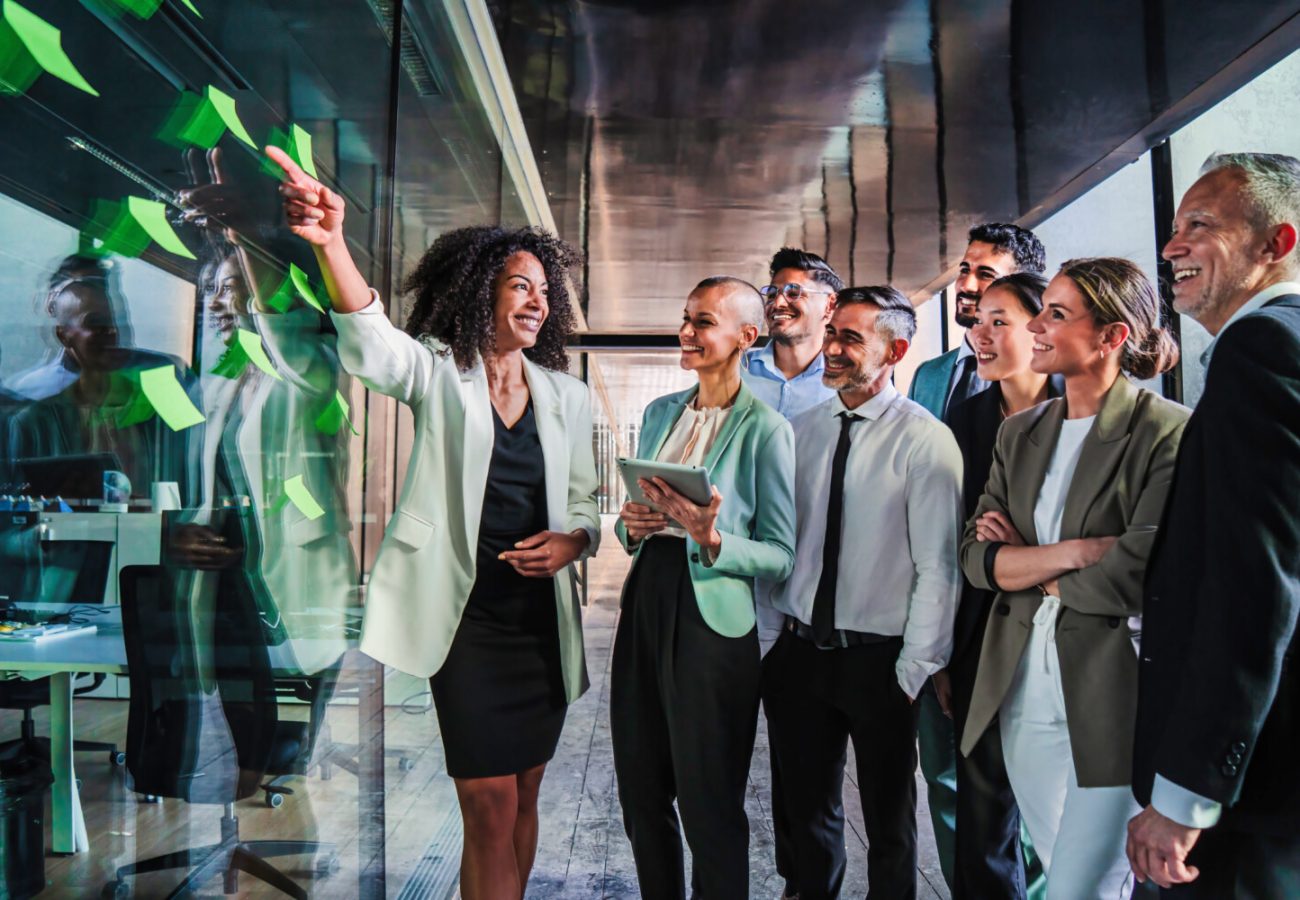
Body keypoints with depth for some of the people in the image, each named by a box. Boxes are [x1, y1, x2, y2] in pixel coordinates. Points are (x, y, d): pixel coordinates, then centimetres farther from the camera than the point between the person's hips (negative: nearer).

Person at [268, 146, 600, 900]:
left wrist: (572, 541, -10)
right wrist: (331, 243, -41)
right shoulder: (438, 373, -3)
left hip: (543, 617, 4)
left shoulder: (567, 397, 7)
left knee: (523, 793, 15)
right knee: (490, 806, -3)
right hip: (468, 616, -4)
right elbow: (371, 344, -25)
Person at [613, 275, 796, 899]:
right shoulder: (660, 413, 10)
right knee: (641, 794, 17)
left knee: (709, 806, 7)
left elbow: (781, 556, -8)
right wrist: (631, 527, -4)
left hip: (712, 619, -6)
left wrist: (712, 540, -24)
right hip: (645, 603, 6)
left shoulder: (765, 429, -8)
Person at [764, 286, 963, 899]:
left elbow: (937, 566, -12)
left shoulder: (925, 440, -10)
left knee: (888, 820, 16)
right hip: (797, 652, 4)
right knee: (808, 809, 19)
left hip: (879, 660, -4)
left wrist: (915, 668, -12)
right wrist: (769, 636, 3)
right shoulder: (801, 431, 5)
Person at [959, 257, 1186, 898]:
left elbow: (1141, 573, -18)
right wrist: (1075, 552, -14)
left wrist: (1029, 568, -5)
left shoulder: (1168, 432, -9)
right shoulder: (1019, 434, 8)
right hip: (1023, 695, 6)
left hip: (1113, 701, -5)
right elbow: (976, 557, 0)